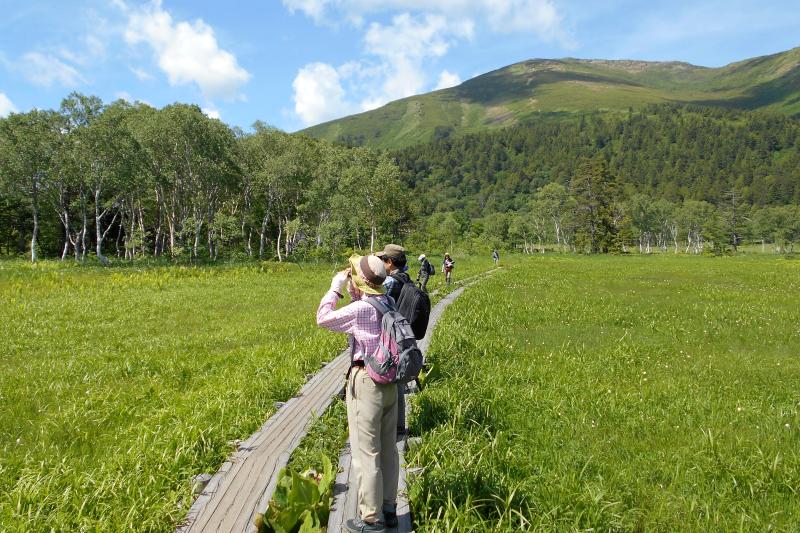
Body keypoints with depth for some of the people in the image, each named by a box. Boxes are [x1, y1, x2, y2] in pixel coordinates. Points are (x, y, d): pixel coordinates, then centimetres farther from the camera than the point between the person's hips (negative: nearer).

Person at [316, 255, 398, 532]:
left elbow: (323, 318, -7)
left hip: (366, 383, -8)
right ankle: (388, 509, 29)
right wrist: (351, 292, 14)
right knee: (388, 449, 16)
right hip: (389, 381, 8)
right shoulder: (388, 303, 4)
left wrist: (335, 288, 0)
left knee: (366, 452, 3)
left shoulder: (360, 309, -19)